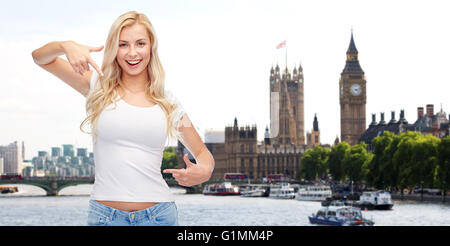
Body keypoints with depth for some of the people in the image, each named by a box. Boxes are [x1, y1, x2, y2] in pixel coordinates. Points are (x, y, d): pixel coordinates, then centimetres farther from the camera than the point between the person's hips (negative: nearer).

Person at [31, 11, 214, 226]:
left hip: (158, 215, 1)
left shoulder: (167, 102, 7)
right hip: (105, 215, -1)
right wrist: (67, 46, -19)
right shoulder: (98, 86, 4)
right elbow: (41, 58, 3)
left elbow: (203, 153, 14)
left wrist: (204, 172, -9)